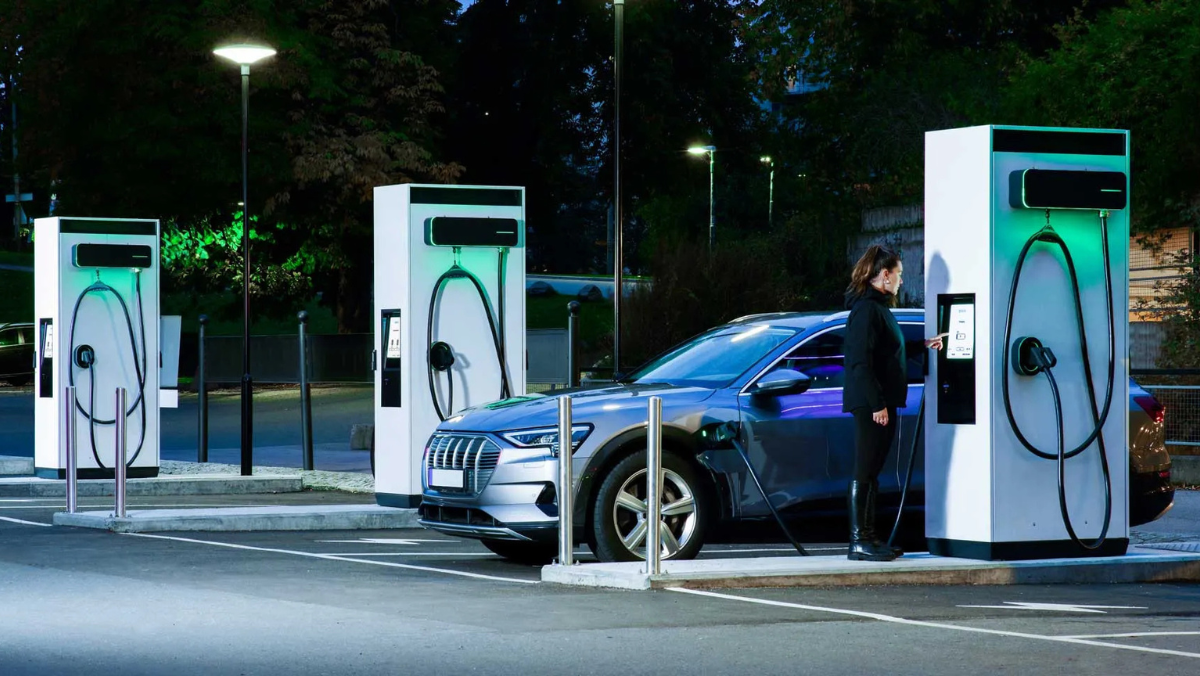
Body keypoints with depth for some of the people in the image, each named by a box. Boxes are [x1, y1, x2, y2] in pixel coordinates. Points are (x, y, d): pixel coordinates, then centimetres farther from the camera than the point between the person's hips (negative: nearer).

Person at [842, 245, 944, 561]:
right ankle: (859, 540, -6)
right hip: (870, 403, -10)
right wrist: (876, 403, -22)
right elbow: (861, 362, -20)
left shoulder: (879, 307, 19)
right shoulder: (865, 309, -14)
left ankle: (868, 536, 17)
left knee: (872, 472, 12)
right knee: (865, 471, -8)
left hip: (882, 402, 10)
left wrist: (922, 347, 22)